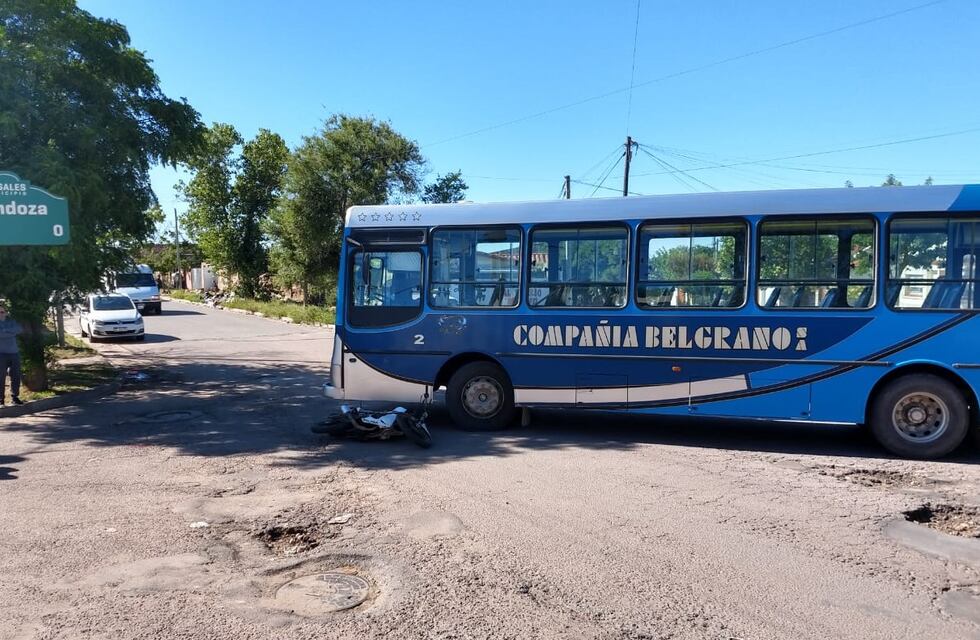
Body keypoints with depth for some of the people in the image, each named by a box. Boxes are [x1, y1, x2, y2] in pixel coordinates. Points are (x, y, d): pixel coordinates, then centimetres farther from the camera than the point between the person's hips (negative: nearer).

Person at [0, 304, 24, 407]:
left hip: (14, 353, 4)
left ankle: (14, 397, 15)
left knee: (16, 376, 5)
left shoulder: (12, 321, 13)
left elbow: (19, 329, -6)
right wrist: (12, 332, -10)